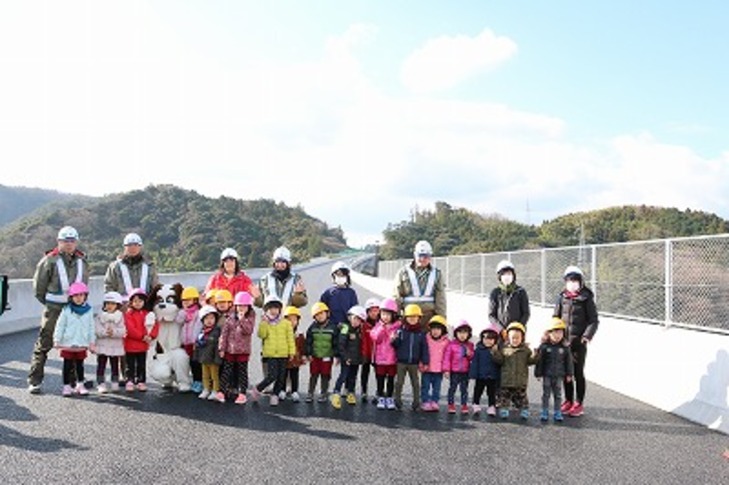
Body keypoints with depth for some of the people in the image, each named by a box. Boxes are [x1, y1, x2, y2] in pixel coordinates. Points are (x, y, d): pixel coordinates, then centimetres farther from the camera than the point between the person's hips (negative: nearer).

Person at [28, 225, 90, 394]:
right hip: (54, 309, -5)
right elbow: (39, 286, 0)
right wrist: (48, 303, 5)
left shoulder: (82, 261, 9)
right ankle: (34, 380, 1)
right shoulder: (49, 260, -7)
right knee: (44, 343, -5)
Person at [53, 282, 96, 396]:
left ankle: (80, 384, 23)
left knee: (80, 365, 12)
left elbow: (91, 328, 6)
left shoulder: (88, 310, 0)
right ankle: (66, 386, 15)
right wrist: (57, 340, -4)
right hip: (67, 344, -2)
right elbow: (60, 326, -3)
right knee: (67, 365, 6)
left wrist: (92, 342, 6)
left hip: (82, 344, 2)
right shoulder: (66, 310, -6)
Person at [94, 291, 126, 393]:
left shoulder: (120, 316, 1)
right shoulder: (100, 316, 1)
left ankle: (115, 384, 19)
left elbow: (122, 331, -9)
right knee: (101, 365, 0)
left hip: (116, 346, 1)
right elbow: (97, 330, -9)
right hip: (102, 345, 0)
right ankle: (101, 384, 5)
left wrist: (114, 332, -25)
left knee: (115, 366, 10)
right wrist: (105, 332, -26)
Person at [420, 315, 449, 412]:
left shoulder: (446, 341, -2)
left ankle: (434, 402, 21)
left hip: (439, 370, 1)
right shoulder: (426, 339, -5)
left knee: (437, 388, 11)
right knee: (426, 387, 4)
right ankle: (425, 402, 12)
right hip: (426, 369, -1)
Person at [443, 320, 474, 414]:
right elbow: (447, 357, -7)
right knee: (452, 388, 5)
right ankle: (451, 405, 15)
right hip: (454, 371, -2)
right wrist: (446, 370, -9)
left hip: (465, 372, 3)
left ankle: (464, 405, 18)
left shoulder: (470, 345, 4)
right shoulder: (452, 344, -6)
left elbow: (473, 358, 8)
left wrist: (470, 354, -15)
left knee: (464, 389, 10)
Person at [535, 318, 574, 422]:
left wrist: (569, 374, 4)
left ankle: (558, 413, 19)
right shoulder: (544, 346, -9)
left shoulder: (565, 347, -3)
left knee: (558, 394, 9)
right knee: (546, 394, 7)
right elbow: (539, 361, -5)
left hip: (559, 375, 1)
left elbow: (568, 361, 4)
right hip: (547, 375, -1)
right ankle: (544, 412, 16)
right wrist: (538, 373, -5)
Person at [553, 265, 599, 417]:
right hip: (563, 341, 4)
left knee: (578, 372, 2)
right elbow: (555, 318, 11)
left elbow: (594, 320, -4)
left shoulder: (586, 299, -4)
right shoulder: (562, 298, 5)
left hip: (579, 342, -4)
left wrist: (587, 335, -18)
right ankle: (568, 400, 25)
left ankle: (579, 404, 13)